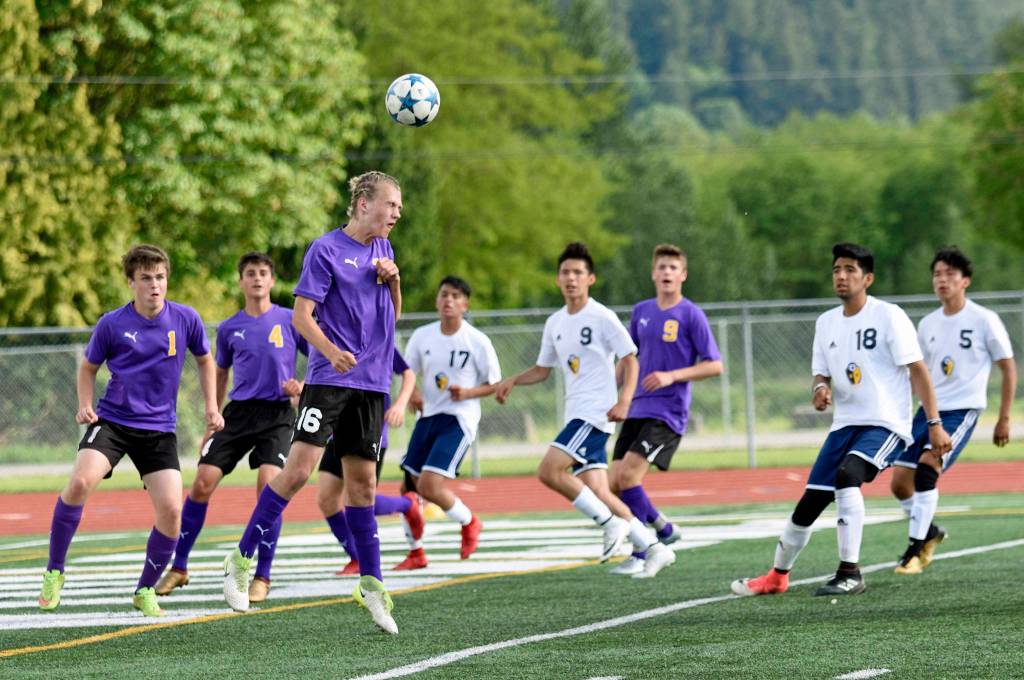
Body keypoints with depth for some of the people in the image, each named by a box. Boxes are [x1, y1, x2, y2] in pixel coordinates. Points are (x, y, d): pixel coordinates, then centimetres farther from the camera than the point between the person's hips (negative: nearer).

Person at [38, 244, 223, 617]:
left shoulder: (186, 319, -3)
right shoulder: (111, 324, -6)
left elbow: (205, 361, 16)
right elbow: (88, 367, 10)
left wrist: (211, 407, 8)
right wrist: (85, 405, -6)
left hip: (159, 429, 2)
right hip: (112, 419, -2)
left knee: (171, 508, -13)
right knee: (81, 481, -27)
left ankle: (145, 591, 9)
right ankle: (54, 571, -9)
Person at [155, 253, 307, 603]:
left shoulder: (291, 321, 0)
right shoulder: (229, 329, 9)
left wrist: (304, 386, -14)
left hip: (276, 413, -3)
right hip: (238, 412, 3)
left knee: (269, 483, -20)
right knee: (202, 483, -6)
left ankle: (262, 577, -8)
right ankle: (179, 567, 9)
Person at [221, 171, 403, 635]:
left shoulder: (382, 250, 14)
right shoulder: (327, 250, -7)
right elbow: (301, 315, -11)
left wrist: (393, 281, 2)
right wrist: (331, 351, -27)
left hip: (371, 383, 6)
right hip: (328, 380, -6)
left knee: (363, 481, 8)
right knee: (299, 469, -14)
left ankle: (371, 584, 12)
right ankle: (241, 559, -4)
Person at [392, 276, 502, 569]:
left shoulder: (478, 341, -8)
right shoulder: (422, 336, 3)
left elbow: (494, 384, 0)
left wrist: (468, 393, -18)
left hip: (459, 419, -5)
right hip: (428, 416, 5)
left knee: (429, 485, -18)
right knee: (409, 486, 4)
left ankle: (469, 523, 10)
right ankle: (415, 553, 21)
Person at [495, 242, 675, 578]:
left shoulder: (602, 318, -8)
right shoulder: (555, 323, 14)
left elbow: (631, 361, -7)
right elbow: (543, 370, 24)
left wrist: (623, 402, -19)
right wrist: (513, 380, 7)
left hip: (596, 413, -8)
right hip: (576, 415, 8)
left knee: (549, 471, -20)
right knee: (597, 493, 3)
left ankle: (611, 524, -9)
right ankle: (655, 549, 10)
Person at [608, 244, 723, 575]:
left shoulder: (691, 315, -7)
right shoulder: (642, 312, 11)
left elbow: (714, 365, -8)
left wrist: (672, 376, -18)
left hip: (668, 412, -6)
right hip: (637, 409, 6)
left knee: (628, 474, -19)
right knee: (615, 483, 0)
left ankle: (639, 556, -10)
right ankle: (664, 529, 23)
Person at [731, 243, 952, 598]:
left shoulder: (889, 316, -8)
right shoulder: (826, 322, 10)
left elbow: (917, 370, -10)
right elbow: (822, 373, 17)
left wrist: (934, 424, -15)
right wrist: (820, 388, -9)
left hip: (885, 423, -6)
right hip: (845, 423, 6)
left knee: (847, 474, -32)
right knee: (810, 502, 4)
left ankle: (850, 574, -29)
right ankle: (777, 576, 24)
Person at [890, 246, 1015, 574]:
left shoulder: (984, 321, -5)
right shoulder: (927, 324, 11)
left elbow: (1009, 369, 1)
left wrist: (1004, 419, -1)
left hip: (963, 409, -6)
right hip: (929, 409, 6)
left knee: (927, 466, -26)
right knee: (900, 482, -1)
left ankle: (916, 547, -19)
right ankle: (930, 533, 25)